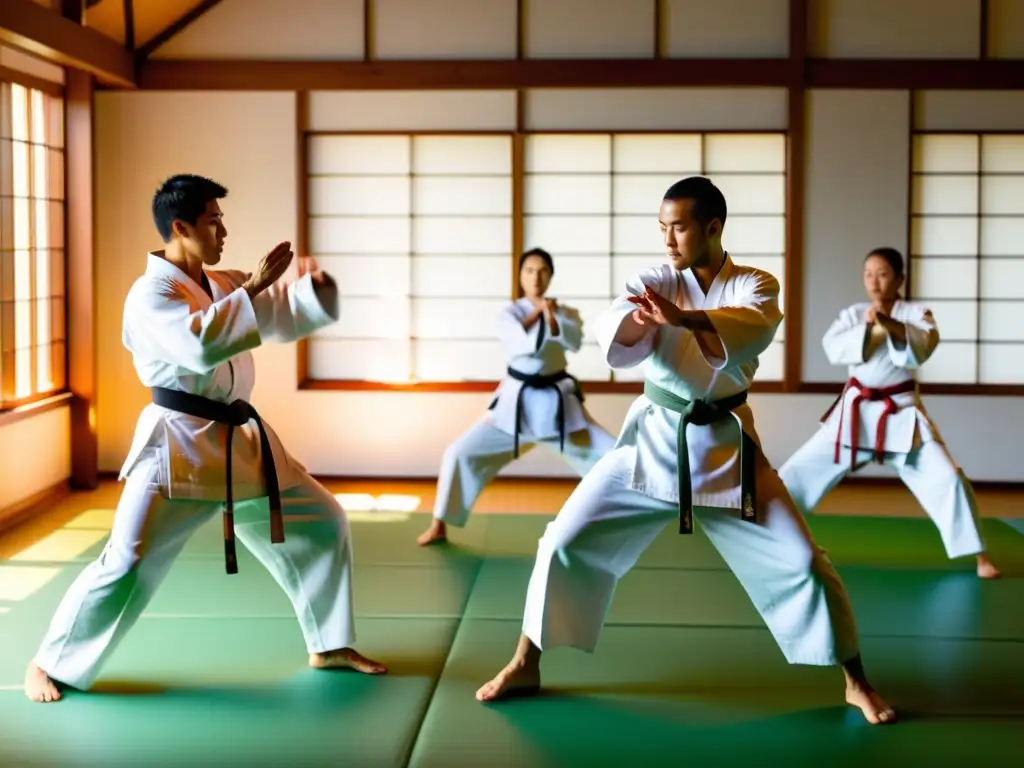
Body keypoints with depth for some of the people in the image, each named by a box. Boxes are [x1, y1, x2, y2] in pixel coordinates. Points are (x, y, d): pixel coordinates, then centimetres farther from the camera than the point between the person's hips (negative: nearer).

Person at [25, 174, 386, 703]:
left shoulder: (224, 284, 10)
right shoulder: (150, 293, -13)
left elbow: (287, 317, 14)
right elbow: (202, 346, -31)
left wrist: (314, 284, -7)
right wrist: (254, 288, -25)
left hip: (241, 441, 8)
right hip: (178, 446, -8)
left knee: (321, 523, 12)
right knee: (128, 563, -9)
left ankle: (330, 646, 25)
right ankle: (50, 664, 11)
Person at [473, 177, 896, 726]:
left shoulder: (753, 285, -4)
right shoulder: (655, 282, -1)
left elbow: (755, 327, -29)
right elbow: (612, 332, -21)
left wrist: (681, 317, -48)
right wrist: (639, 320, -46)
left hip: (724, 446, -1)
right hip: (654, 439, 1)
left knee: (801, 563, -4)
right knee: (567, 540, -4)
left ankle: (856, 684, 16)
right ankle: (525, 667, 13)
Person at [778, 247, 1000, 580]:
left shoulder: (916, 313, -4)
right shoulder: (853, 314, 3)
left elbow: (922, 347, -24)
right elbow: (833, 348, -14)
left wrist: (892, 324, -40)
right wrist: (867, 327, -28)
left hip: (900, 412, -2)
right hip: (857, 410, 2)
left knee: (945, 477, -12)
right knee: (802, 467, 2)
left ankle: (978, 556, 3)